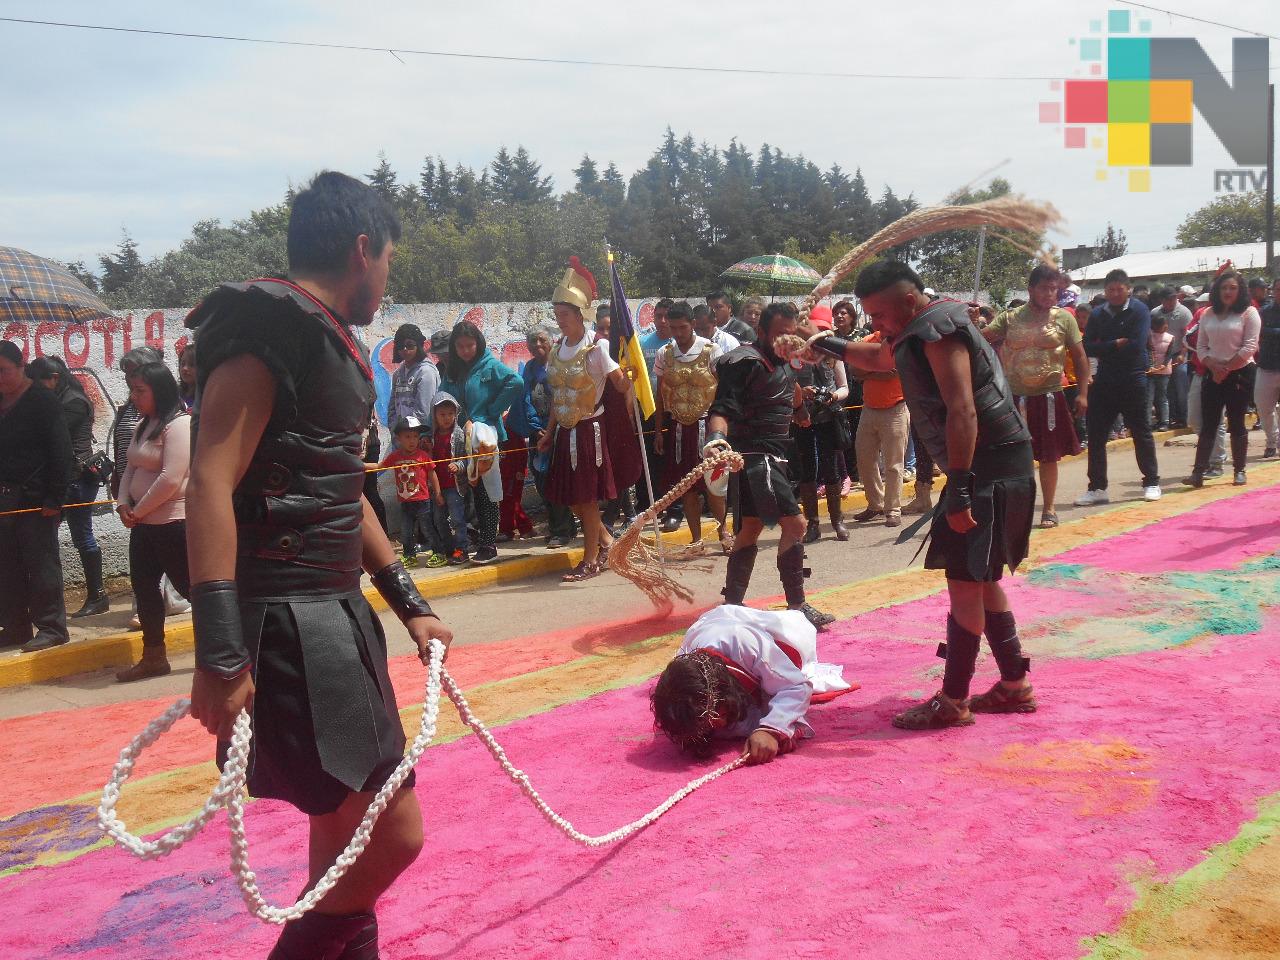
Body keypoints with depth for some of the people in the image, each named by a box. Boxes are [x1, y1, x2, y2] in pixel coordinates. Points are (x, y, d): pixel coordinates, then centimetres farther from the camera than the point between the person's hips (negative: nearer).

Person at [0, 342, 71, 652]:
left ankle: (51, 627, 2)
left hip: (35, 499, -7)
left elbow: (61, 454, -11)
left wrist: (54, 499, -16)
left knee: (42, 565, -3)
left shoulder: (44, 402, -6)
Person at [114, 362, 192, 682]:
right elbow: (131, 469, 16)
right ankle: (153, 657, 25)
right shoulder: (142, 426, 13)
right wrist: (123, 503, 0)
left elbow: (170, 480, -23)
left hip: (173, 522, -10)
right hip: (144, 523, 10)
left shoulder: (179, 424, -17)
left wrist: (139, 510, -14)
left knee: (189, 586, -3)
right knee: (143, 586, 13)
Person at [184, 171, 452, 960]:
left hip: (335, 609, 10)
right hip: (287, 620, -10)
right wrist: (221, 653, -28)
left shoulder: (328, 342, 17)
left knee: (348, 826, 19)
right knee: (393, 832, -8)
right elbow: (212, 486, -21)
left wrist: (409, 604, 25)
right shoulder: (266, 331, -13)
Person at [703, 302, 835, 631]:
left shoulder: (782, 363, 13)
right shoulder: (746, 362, -16)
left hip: (771, 456, 10)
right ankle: (797, 606, -5)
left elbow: (793, 403, 23)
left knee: (750, 528, 12)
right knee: (794, 524, -13)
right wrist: (716, 437, -43)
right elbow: (723, 408, -25)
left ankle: (732, 606, 18)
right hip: (756, 454, -10)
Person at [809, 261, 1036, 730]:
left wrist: (959, 491, -29)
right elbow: (880, 357, 39)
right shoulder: (921, 332, 16)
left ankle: (953, 701, 1)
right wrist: (832, 346, 30)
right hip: (984, 469, 11)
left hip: (992, 468, -11)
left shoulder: (938, 331, -16)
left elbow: (962, 411, -25)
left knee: (965, 580, -6)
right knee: (981, 578, 16)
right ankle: (1015, 685, 24)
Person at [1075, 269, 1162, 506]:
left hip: (1133, 381, -4)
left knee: (1141, 433, 5)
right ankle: (1097, 488, 9)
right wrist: (1116, 344, -14)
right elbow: (1087, 347, -3)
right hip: (1105, 380, 4)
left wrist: (1106, 349, -8)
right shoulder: (1098, 314, 7)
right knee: (1096, 434, 2)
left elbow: (1137, 346, -17)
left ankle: (1151, 483, 17)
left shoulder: (1139, 310, -6)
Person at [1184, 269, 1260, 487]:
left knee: (1236, 424, 1)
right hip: (1213, 375, 4)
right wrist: (1214, 366, -9)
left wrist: (1226, 369, -12)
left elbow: (1249, 347, -10)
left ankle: (1239, 470, 12)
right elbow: (1201, 346, 8)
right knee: (1207, 425, -1)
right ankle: (1198, 471, -5)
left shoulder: (1248, 313, -3)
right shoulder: (1208, 315, 10)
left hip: (1240, 374, -3)